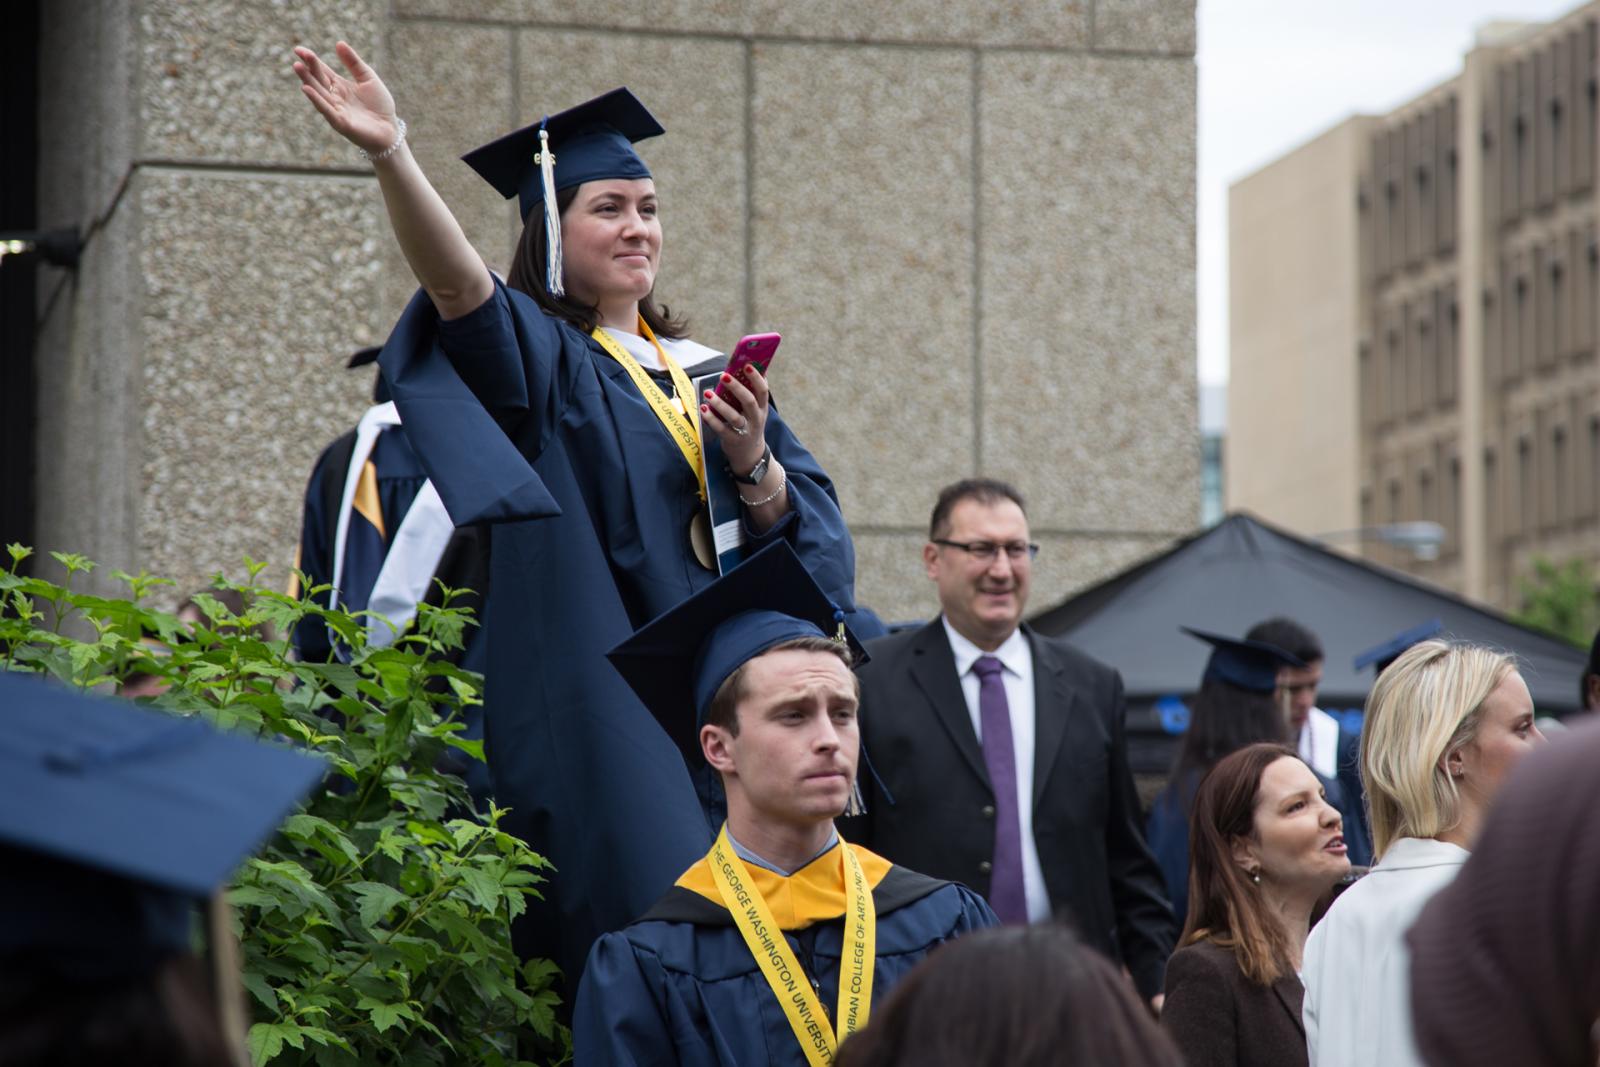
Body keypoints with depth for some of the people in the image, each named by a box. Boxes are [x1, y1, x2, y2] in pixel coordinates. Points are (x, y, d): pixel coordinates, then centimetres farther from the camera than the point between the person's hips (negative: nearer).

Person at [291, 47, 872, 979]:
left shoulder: (709, 376, 18)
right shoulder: (542, 360, 1)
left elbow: (819, 548, 10)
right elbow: (456, 283, -22)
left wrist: (754, 464, -10)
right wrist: (392, 155, -39)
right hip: (605, 719, -6)